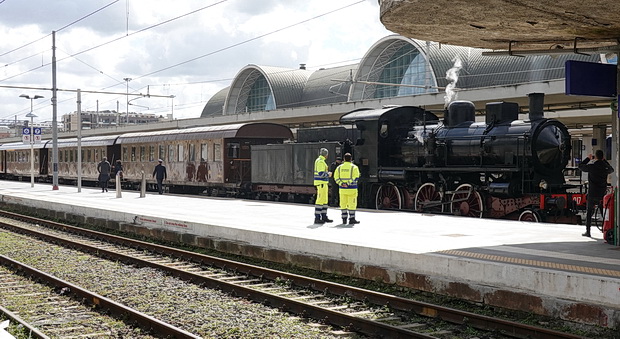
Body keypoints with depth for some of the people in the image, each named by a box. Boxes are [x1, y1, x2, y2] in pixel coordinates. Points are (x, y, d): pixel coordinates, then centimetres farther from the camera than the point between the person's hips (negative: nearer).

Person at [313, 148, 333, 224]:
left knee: (325, 200, 13)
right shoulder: (321, 161, -16)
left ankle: (324, 217, 18)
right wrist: (328, 174, -7)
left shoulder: (319, 160, 17)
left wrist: (327, 173, 16)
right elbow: (321, 173, -23)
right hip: (321, 183, -11)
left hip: (323, 183, 11)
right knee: (320, 200, -9)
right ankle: (317, 218, -8)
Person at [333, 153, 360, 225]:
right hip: (351, 189, -4)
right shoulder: (354, 167, -3)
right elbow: (356, 178, -14)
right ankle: (351, 219, -2)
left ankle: (344, 219, 11)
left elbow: (336, 177, 1)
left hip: (342, 189, 4)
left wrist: (341, 183, -8)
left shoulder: (339, 167, 9)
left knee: (343, 204, 10)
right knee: (352, 204, -1)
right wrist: (348, 183, -17)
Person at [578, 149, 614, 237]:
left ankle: (587, 231, 5)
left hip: (592, 194, -3)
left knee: (589, 212, 7)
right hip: (603, 193, 3)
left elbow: (581, 166, 6)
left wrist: (588, 158, 16)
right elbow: (611, 170, 23)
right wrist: (604, 160, 26)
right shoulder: (605, 166, -1)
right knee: (604, 212, 10)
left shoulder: (591, 165, -11)